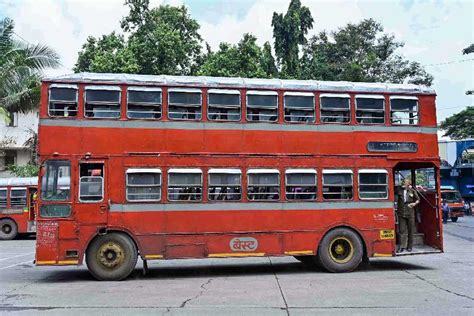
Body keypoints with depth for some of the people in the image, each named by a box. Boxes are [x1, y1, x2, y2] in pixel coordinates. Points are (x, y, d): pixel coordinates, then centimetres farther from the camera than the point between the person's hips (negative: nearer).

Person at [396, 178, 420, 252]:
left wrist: (415, 203, -5)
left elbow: (418, 199, 12)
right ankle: (401, 246, -1)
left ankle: (409, 246, 17)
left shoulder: (412, 191, 4)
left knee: (410, 230, 7)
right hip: (401, 213, 0)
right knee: (401, 230, -2)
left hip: (410, 213, 0)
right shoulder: (400, 190, 4)